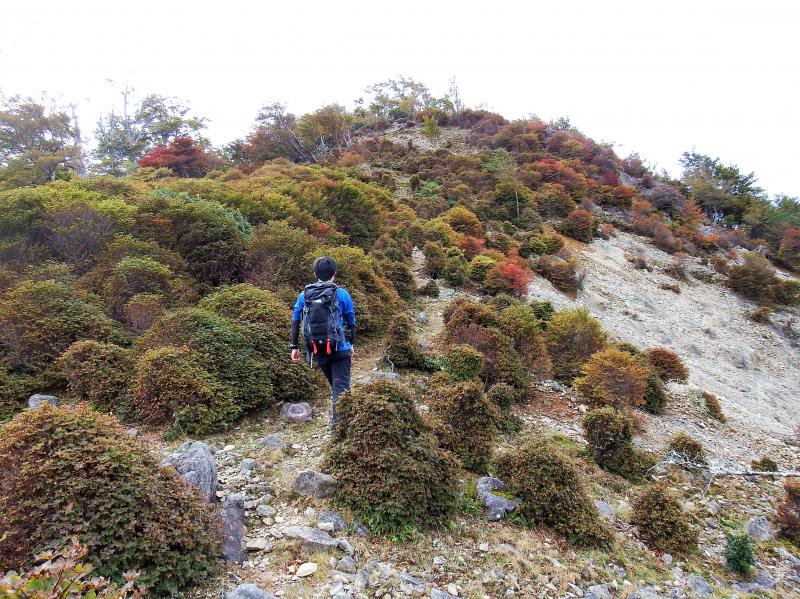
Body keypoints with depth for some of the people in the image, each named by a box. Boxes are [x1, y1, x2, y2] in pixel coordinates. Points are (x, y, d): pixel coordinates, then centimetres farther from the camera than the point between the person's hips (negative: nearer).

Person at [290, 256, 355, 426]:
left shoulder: (304, 295, 4)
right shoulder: (341, 294, -3)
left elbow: (295, 321, 1)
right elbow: (351, 322, 4)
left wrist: (294, 347, 5)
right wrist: (352, 345, 16)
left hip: (317, 351, 4)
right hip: (339, 349, -4)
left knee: (334, 384, 22)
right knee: (341, 386, -1)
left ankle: (336, 417, 32)